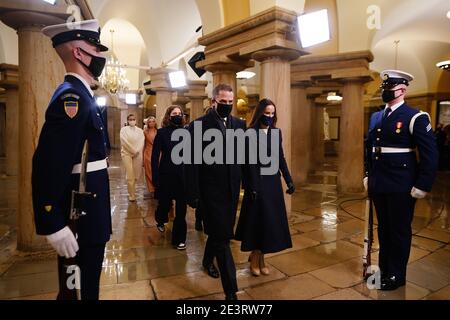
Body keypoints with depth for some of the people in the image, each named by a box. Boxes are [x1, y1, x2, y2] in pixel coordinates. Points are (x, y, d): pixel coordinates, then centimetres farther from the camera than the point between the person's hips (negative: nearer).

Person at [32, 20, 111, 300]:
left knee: (85, 283, 24)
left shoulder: (80, 95, 12)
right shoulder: (72, 97, -19)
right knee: (80, 287, 8)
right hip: (79, 214, -10)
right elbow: (48, 165, -26)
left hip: (86, 209, 10)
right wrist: (54, 224, -23)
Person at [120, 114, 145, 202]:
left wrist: (137, 151, -11)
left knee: (138, 175, 3)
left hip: (138, 154, 3)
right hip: (127, 153, -3)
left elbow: (142, 142, 2)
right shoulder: (124, 129, 3)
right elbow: (124, 142, -7)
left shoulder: (140, 130, 11)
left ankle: (131, 187, 34)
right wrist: (133, 150, -10)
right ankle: (132, 195, 6)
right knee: (130, 176, -8)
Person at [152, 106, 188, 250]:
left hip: (183, 175, 1)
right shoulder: (162, 132, -3)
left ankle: (179, 238, 17)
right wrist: (155, 178, -10)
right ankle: (160, 220, 48)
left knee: (181, 208, 3)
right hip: (166, 175, -1)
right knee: (165, 203, 13)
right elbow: (155, 156, -5)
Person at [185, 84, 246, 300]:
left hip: (232, 189, 5)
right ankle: (231, 289, 10)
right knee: (222, 236, 0)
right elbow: (192, 163, -10)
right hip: (211, 189, -5)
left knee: (220, 232, 22)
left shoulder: (240, 124, 5)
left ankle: (208, 260, 50)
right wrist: (193, 194, -12)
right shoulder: (198, 125, -9)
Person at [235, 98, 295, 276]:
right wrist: (252, 188, -17)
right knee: (258, 220, 2)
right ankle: (255, 259, 19)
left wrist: (289, 181, 7)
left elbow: (281, 158, 10)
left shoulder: (276, 132, 8)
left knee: (272, 220, 10)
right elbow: (249, 164, -12)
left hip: (273, 181, 6)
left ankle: (260, 257, 25)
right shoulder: (251, 133, -9)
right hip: (257, 182, -6)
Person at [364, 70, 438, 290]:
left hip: (401, 187, -6)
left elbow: (430, 155, -12)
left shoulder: (415, 117, -9)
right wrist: (368, 175, 14)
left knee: (399, 230, 9)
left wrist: (422, 187, -14)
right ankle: (383, 268, 35)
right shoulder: (376, 118, 9)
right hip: (379, 185, 6)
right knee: (383, 228, 18)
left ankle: (396, 275, 26)